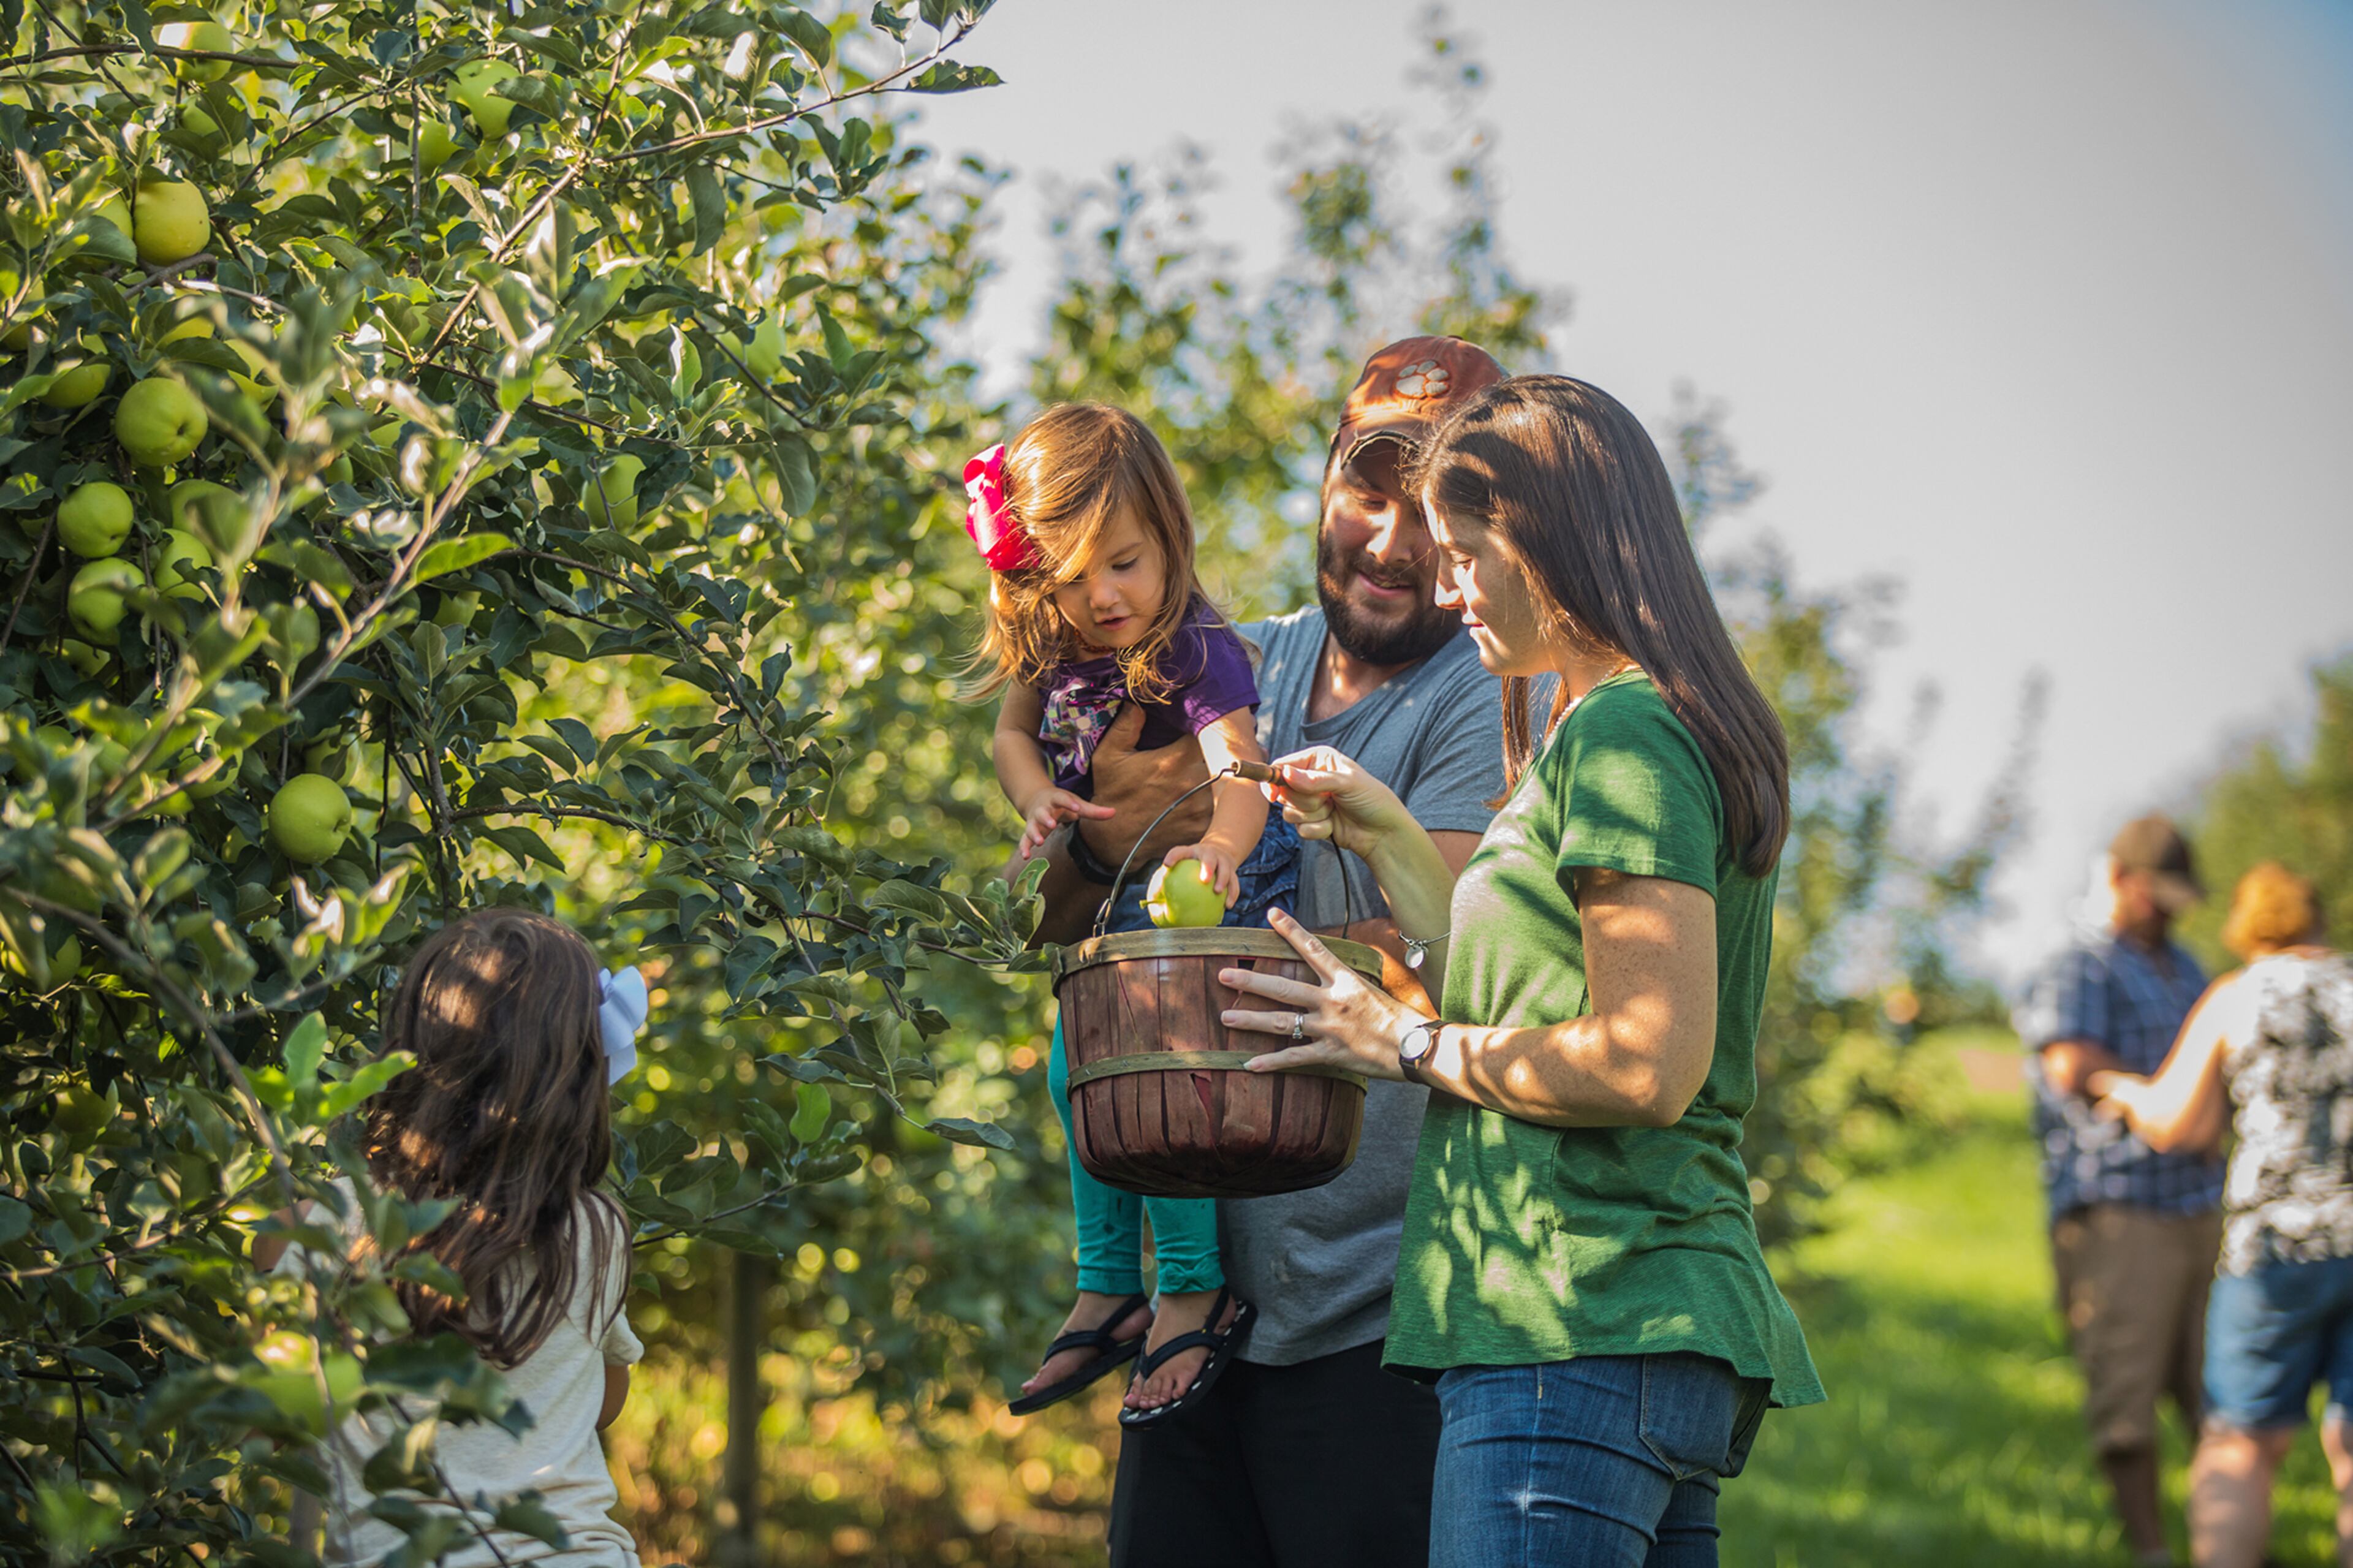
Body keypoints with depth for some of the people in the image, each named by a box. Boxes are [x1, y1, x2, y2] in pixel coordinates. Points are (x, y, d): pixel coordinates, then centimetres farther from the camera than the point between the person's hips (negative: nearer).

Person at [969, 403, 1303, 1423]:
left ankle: (1194, 1292, -11)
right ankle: (1108, 1291, 22)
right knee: (1076, 1073, 8)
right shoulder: (1048, 652, -4)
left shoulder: (1195, 652, -26)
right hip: (1120, 900, 8)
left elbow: (1240, 767, -38)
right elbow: (1013, 734, 7)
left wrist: (1219, 848, -60)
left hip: (1209, 892, -8)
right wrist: (1037, 798, -16)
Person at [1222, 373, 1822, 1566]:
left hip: (1580, 1335, -10)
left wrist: (1408, 1044, -7)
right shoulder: (1653, 726, 21)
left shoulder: (1620, 733, -10)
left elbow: (1647, 1065, -18)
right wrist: (1386, 836, 23)